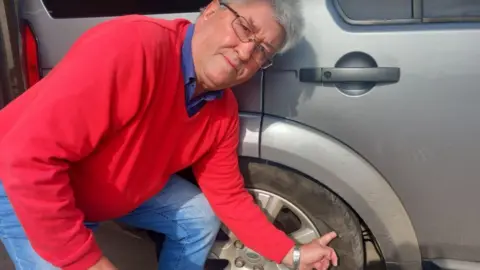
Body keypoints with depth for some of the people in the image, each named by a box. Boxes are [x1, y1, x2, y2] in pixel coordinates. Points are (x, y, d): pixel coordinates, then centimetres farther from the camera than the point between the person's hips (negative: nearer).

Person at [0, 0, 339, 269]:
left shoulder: (224, 112, -12)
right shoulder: (132, 47, -37)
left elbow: (228, 196, -1)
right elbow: (29, 157, -38)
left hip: (123, 187, 6)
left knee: (202, 219, 5)